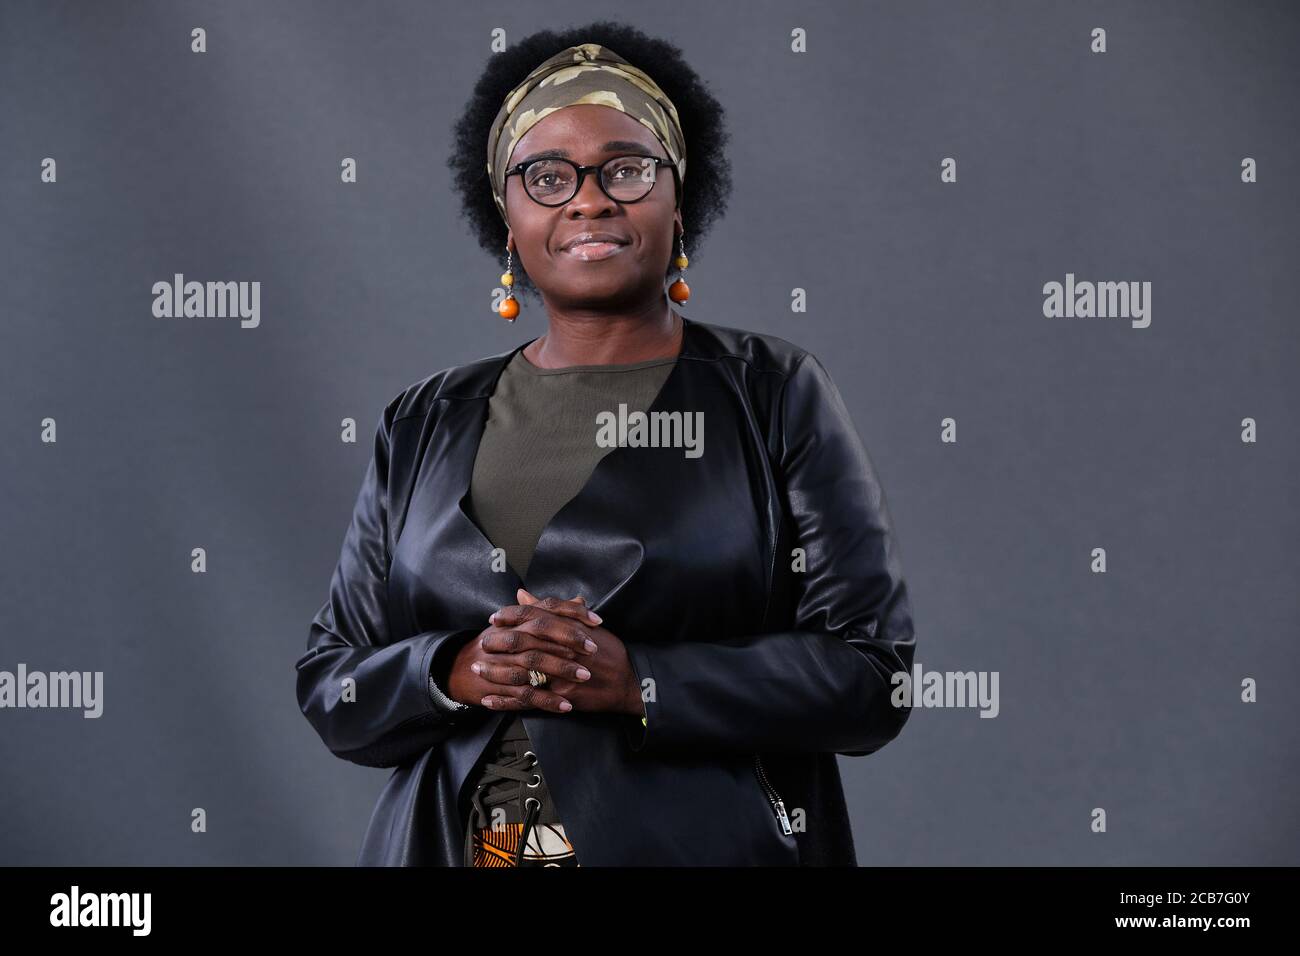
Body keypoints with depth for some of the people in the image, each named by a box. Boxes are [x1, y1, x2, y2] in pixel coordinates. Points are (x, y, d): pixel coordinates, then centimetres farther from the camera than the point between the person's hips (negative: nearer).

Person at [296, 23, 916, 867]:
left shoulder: (776, 396, -3)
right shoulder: (425, 426, 6)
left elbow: (873, 674, -9)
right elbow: (332, 687, 6)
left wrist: (638, 682, -20)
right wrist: (456, 673, -14)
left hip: (710, 842, -2)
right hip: (451, 843, 3)